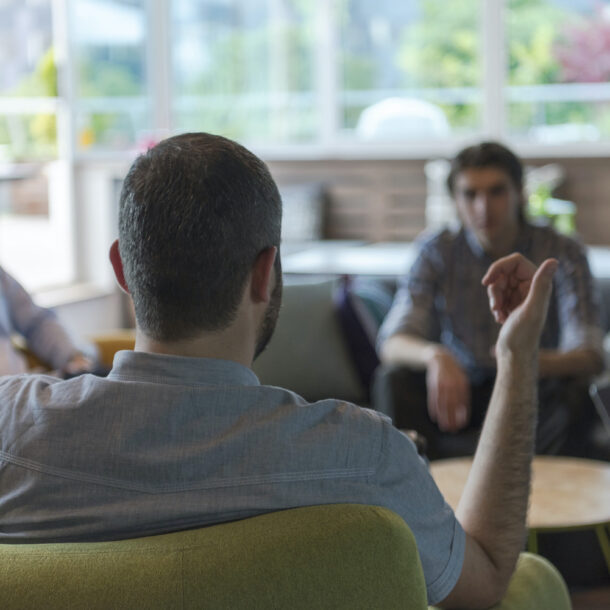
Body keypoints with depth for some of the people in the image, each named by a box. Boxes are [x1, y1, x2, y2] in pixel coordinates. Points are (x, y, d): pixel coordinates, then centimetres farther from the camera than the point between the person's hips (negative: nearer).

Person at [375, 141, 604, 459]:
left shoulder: (562, 253, -13)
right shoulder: (438, 250, -8)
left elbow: (589, 356, -23)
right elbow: (391, 343, -18)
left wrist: (536, 361, -47)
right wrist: (434, 356, -43)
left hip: (537, 396, -1)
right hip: (464, 390, 1)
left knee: (574, 393, -33)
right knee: (394, 379, -25)